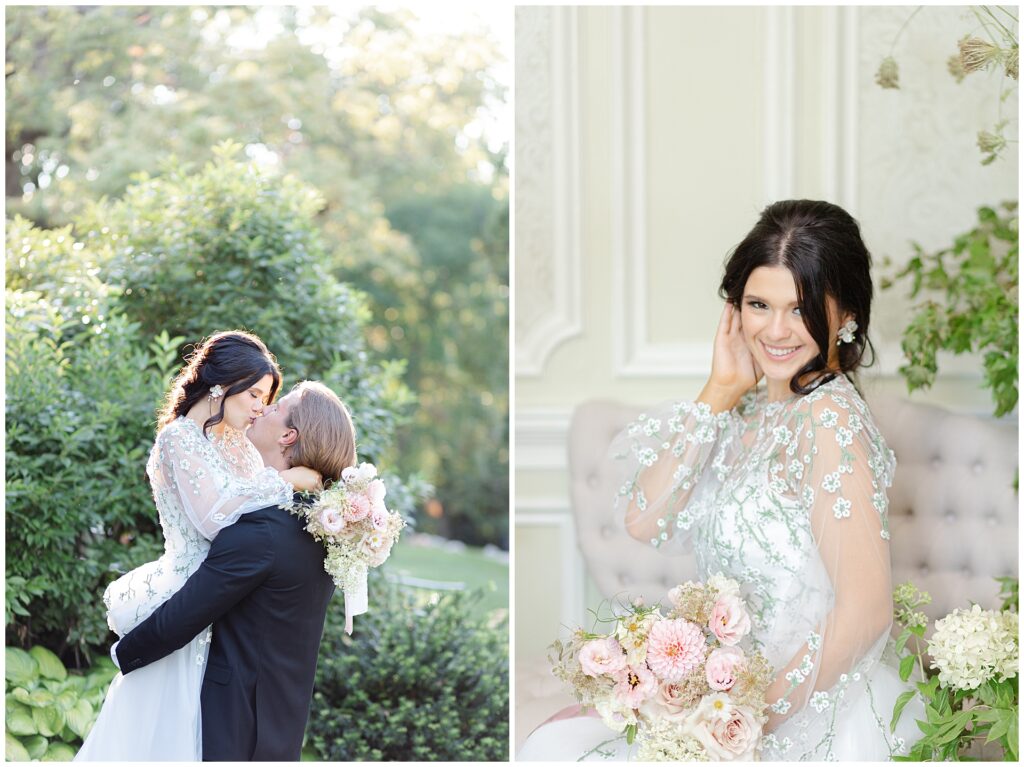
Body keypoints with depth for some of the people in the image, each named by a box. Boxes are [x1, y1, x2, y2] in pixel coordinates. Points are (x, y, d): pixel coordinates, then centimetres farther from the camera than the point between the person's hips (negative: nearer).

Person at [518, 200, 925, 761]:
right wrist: (720, 392, -7)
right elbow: (644, 522, -3)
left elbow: (865, 613, -24)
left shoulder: (828, 418, -20)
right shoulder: (755, 405, 5)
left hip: (807, 719, -7)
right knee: (551, 742, 2)